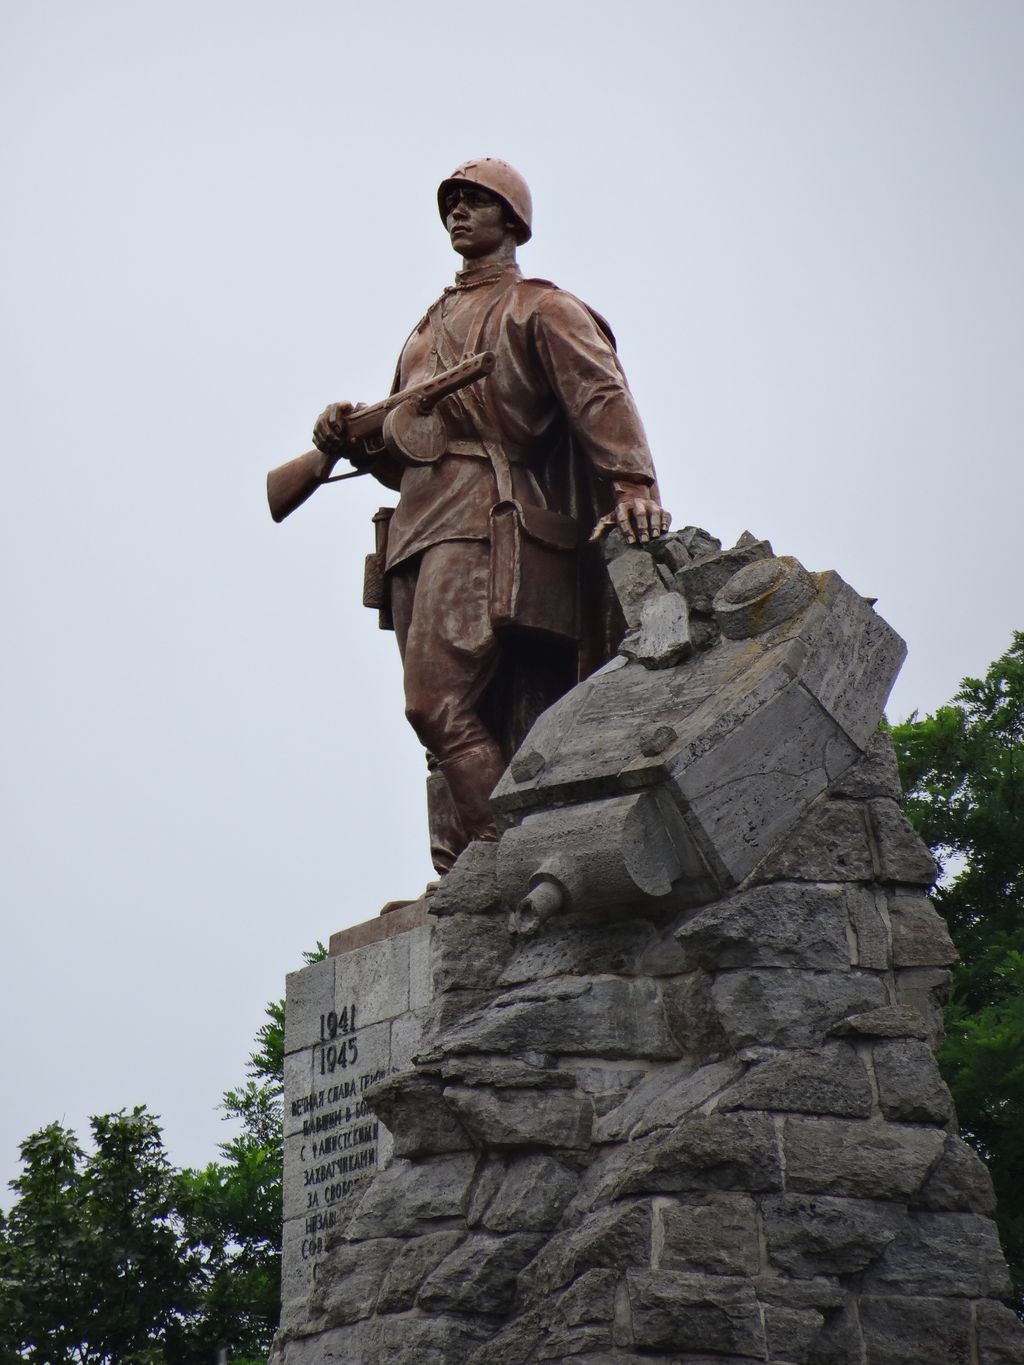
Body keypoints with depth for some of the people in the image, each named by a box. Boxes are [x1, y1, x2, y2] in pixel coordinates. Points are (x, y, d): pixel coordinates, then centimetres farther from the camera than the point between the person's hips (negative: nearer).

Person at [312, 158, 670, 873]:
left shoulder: (541, 309, 7)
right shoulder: (433, 325, 31)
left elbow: (602, 395, -10)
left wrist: (634, 485, -28)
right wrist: (353, 433, 10)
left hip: (487, 525, -7)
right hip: (422, 530, 7)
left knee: (439, 701, -21)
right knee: (476, 727, 1)